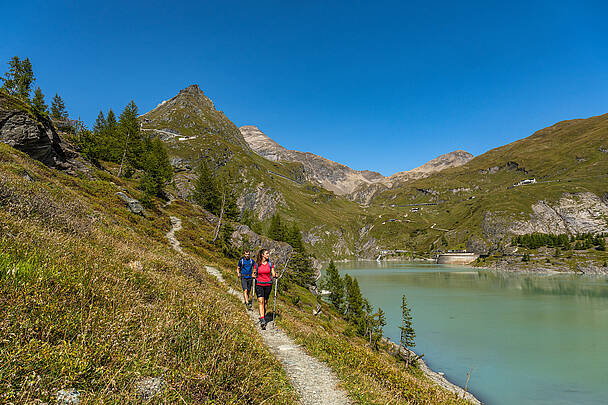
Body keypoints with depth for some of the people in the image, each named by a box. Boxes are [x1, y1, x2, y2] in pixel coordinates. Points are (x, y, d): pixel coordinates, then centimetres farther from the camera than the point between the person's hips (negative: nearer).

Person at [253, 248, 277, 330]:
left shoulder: (270, 263, 3)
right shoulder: (257, 264, 0)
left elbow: (273, 274, 4)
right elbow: (254, 273, 11)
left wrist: (275, 275, -17)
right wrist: (253, 276, -10)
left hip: (268, 285, 2)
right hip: (259, 284, -2)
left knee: (265, 302, 10)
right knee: (260, 301, -15)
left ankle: (263, 315, 31)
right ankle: (262, 320, -21)